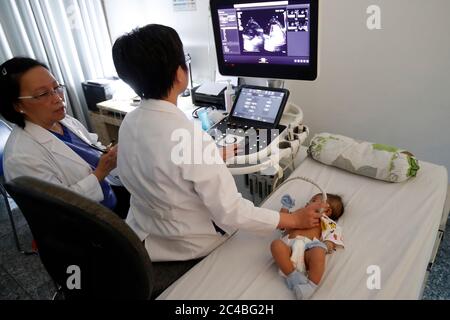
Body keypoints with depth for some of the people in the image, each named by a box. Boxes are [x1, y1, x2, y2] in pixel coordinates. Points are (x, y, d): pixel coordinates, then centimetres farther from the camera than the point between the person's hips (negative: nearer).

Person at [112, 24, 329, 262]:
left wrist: (213, 155, 11)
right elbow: (230, 214, -28)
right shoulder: (189, 137, -35)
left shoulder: (128, 123, -11)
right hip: (187, 245, -6)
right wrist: (295, 220, -16)